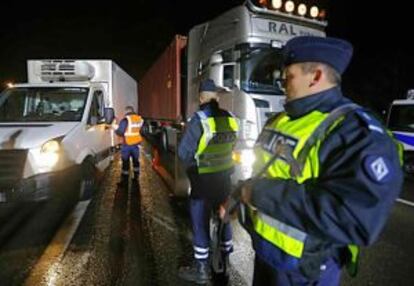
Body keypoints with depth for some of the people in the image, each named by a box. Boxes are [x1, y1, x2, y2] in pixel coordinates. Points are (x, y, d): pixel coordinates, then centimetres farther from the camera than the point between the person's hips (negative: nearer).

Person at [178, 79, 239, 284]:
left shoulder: (200, 119, -19)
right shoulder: (230, 119, -2)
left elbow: (183, 152, -16)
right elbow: (231, 147, 7)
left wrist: (193, 166, 3)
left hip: (203, 181, -6)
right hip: (225, 178, 6)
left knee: (200, 224, 7)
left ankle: (201, 269, 19)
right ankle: (225, 260, 36)